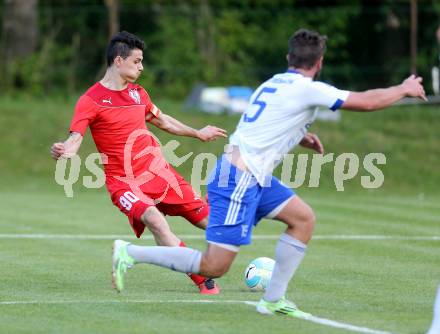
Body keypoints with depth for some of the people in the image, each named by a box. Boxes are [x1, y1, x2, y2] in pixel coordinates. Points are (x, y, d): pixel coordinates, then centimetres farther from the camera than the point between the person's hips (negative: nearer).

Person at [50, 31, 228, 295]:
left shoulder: (138, 93, 12)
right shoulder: (91, 100, -10)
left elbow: (162, 120, 29)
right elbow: (74, 140, -19)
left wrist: (198, 134, 41)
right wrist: (62, 151, -43)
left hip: (159, 171, 7)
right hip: (125, 181, -6)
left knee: (207, 219, 6)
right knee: (155, 220, -31)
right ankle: (204, 283, -25)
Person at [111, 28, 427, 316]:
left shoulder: (275, 83, 14)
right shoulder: (308, 89, -11)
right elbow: (366, 101, -7)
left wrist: (300, 137, 17)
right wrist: (405, 89, 9)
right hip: (238, 178, -10)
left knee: (304, 218, 13)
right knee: (214, 266, -8)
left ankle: (274, 300, 12)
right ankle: (131, 253, -6)